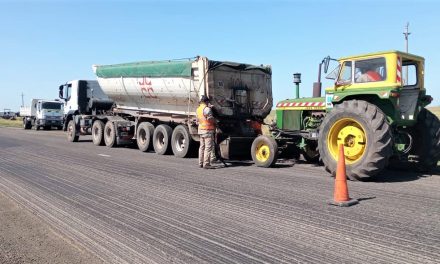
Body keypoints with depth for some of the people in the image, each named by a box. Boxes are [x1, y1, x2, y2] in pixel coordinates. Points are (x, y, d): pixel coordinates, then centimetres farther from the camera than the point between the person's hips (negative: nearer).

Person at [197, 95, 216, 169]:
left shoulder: (198, 109, 14)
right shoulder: (207, 109, -13)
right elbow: (210, 118, -20)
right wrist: (215, 121, -1)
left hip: (201, 129, 9)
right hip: (208, 130, -9)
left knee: (202, 147, 13)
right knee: (208, 147, -7)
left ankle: (201, 163, 16)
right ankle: (206, 164, -9)